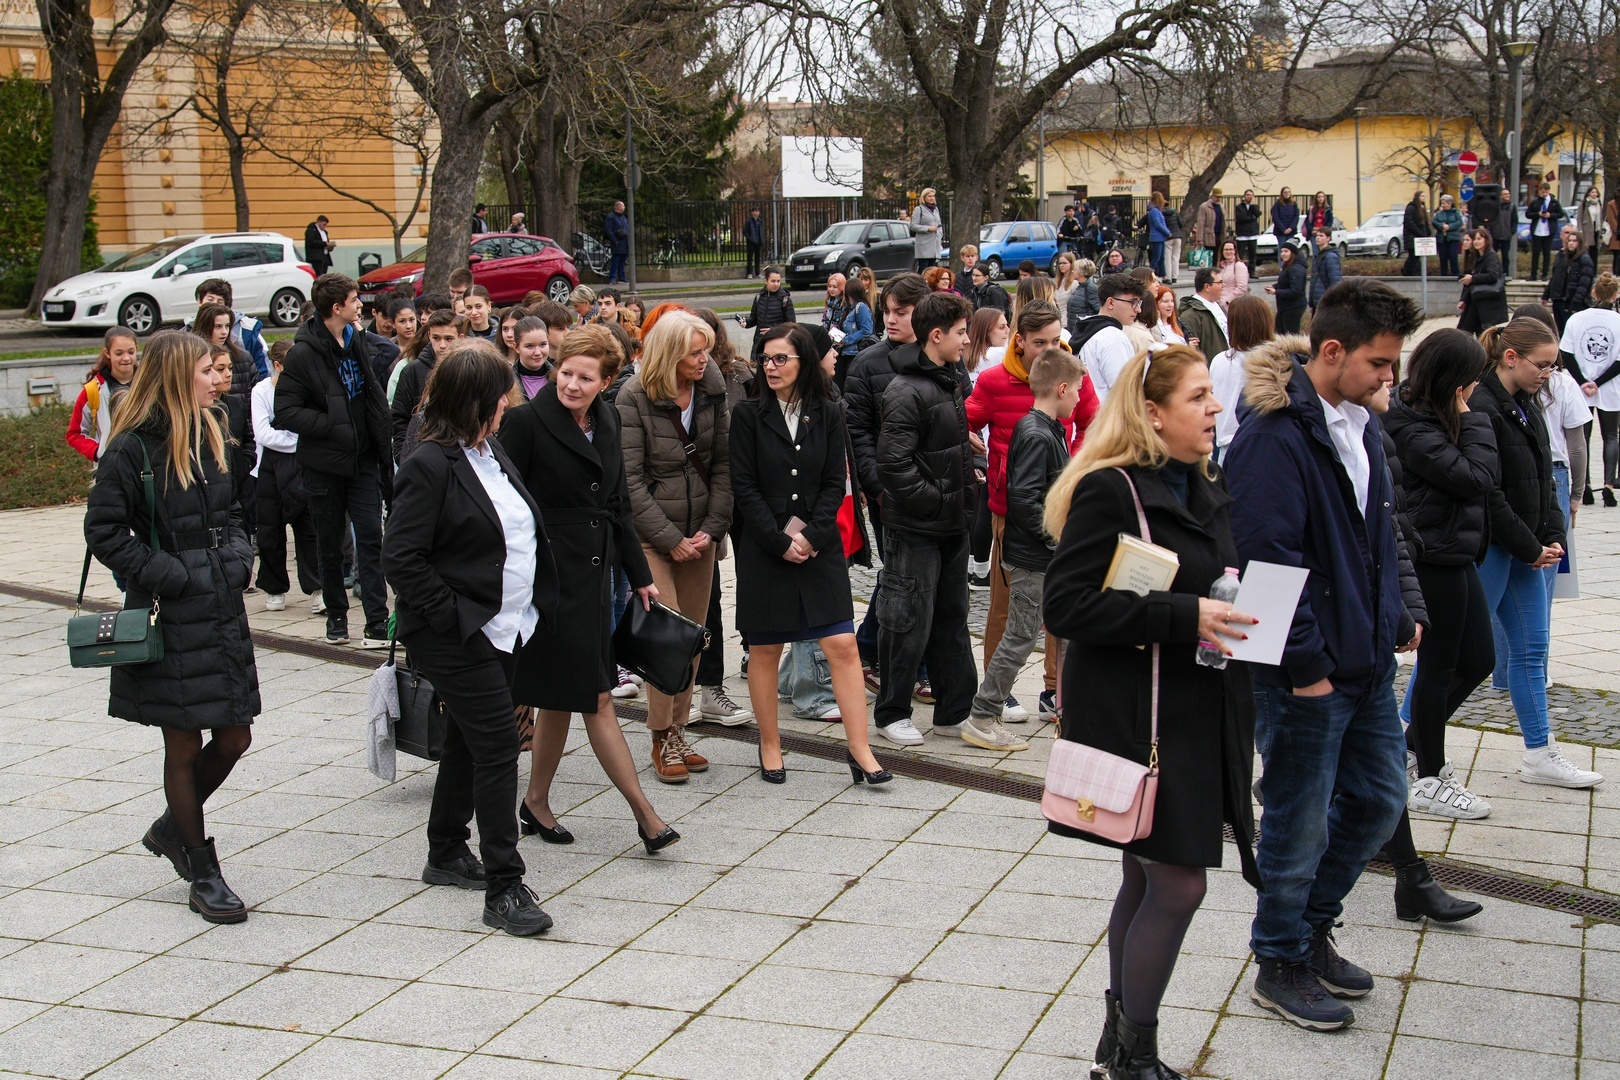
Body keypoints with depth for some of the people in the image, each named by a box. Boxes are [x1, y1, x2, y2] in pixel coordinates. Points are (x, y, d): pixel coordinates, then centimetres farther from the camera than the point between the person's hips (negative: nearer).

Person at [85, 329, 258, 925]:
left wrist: (237, 558, 4)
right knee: (184, 748, 4)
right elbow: (103, 530, -13)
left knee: (234, 739, 10)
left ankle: (172, 828, 35)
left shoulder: (211, 438, 10)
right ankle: (203, 875, 17)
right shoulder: (132, 449, -12)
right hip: (170, 620, -7)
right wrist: (169, 575, -17)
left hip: (224, 612, 7)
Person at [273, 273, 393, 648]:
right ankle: (336, 616, 24)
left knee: (371, 536, -3)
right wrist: (334, 426, -21)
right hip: (324, 462, -4)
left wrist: (381, 445, 10)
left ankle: (377, 623, -4)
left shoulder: (358, 343, 7)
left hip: (362, 458, 4)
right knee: (330, 542, 9)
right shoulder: (304, 353, -13)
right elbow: (285, 412, -17)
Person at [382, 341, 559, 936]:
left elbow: (522, 527, 19)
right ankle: (503, 887, -5)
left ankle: (447, 854, 34)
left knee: (469, 742, 19)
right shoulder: (430, 467, -16)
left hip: (506, 628, 9)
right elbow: (400, 557, -19)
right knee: (497, 746, -10)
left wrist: (538, 601, 12)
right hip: (459, 637, -9)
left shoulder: (493, 451, 10)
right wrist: (451, 615, -18)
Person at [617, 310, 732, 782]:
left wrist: (712, 528, -6)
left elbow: (723, 464, 5)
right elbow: (631, 479, -11)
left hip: (700, 533, 5)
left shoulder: (711, 391, 4)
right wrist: (671, 539, -12)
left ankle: (678, 730, 17)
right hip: (650, 533, -5)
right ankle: (662, 740, 0)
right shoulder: (634, 398, -10)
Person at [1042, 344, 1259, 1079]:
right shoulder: (1109, 491, -14)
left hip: (1197, 715, 8)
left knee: (1147, 880, 15)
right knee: (1178, 882, -6)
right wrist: (1183, 617, -24)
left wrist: (1231, 603, 2)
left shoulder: (1206, 491, 12)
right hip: (1134, 716, -8)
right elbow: (1066, 605, -20)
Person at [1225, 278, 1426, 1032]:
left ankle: (1312, 929, 36)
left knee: (1378, 801, 18)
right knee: (1300, 822, 4)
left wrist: (1389, 626, 14)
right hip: (1307, 675, -9)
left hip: (1365, 663, 9)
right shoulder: (1274, 437, -20)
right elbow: (1269, 560, -24)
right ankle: (1281, 964, 22)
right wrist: (1304, 665, -20)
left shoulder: (1357, 426, 10)